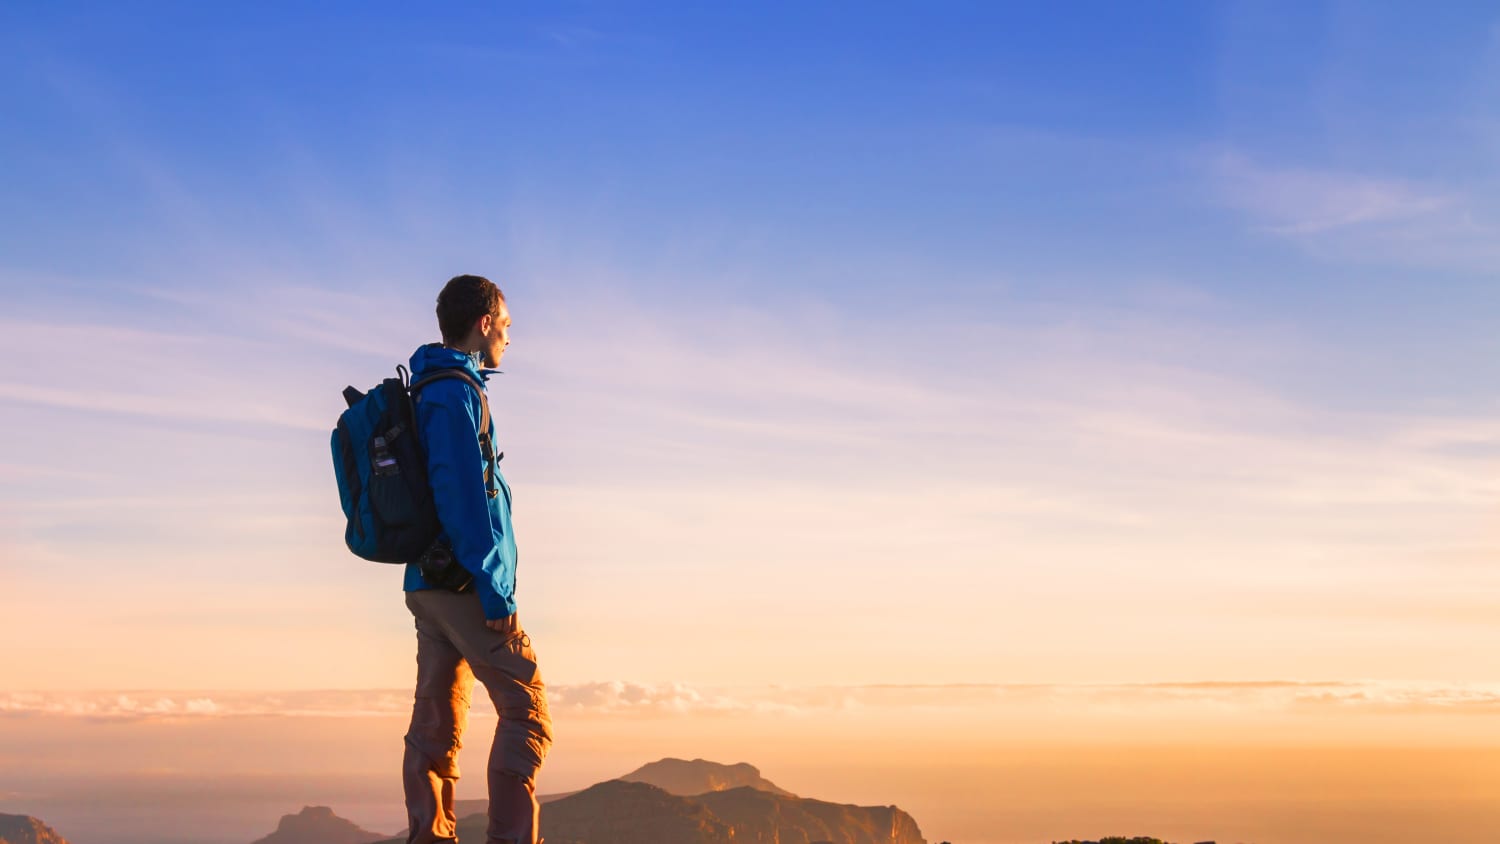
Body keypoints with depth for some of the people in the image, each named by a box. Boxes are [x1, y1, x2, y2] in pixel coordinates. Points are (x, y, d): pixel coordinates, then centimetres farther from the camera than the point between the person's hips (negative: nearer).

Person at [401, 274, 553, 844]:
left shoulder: (427, 391, 18)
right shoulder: (456, 391, -11)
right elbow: (464, 497, -18)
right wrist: (495, 592, -18)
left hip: (427, 584, 9)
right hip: (462, 583, -9)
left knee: (435, 723, 7)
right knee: (526, 710, -6)